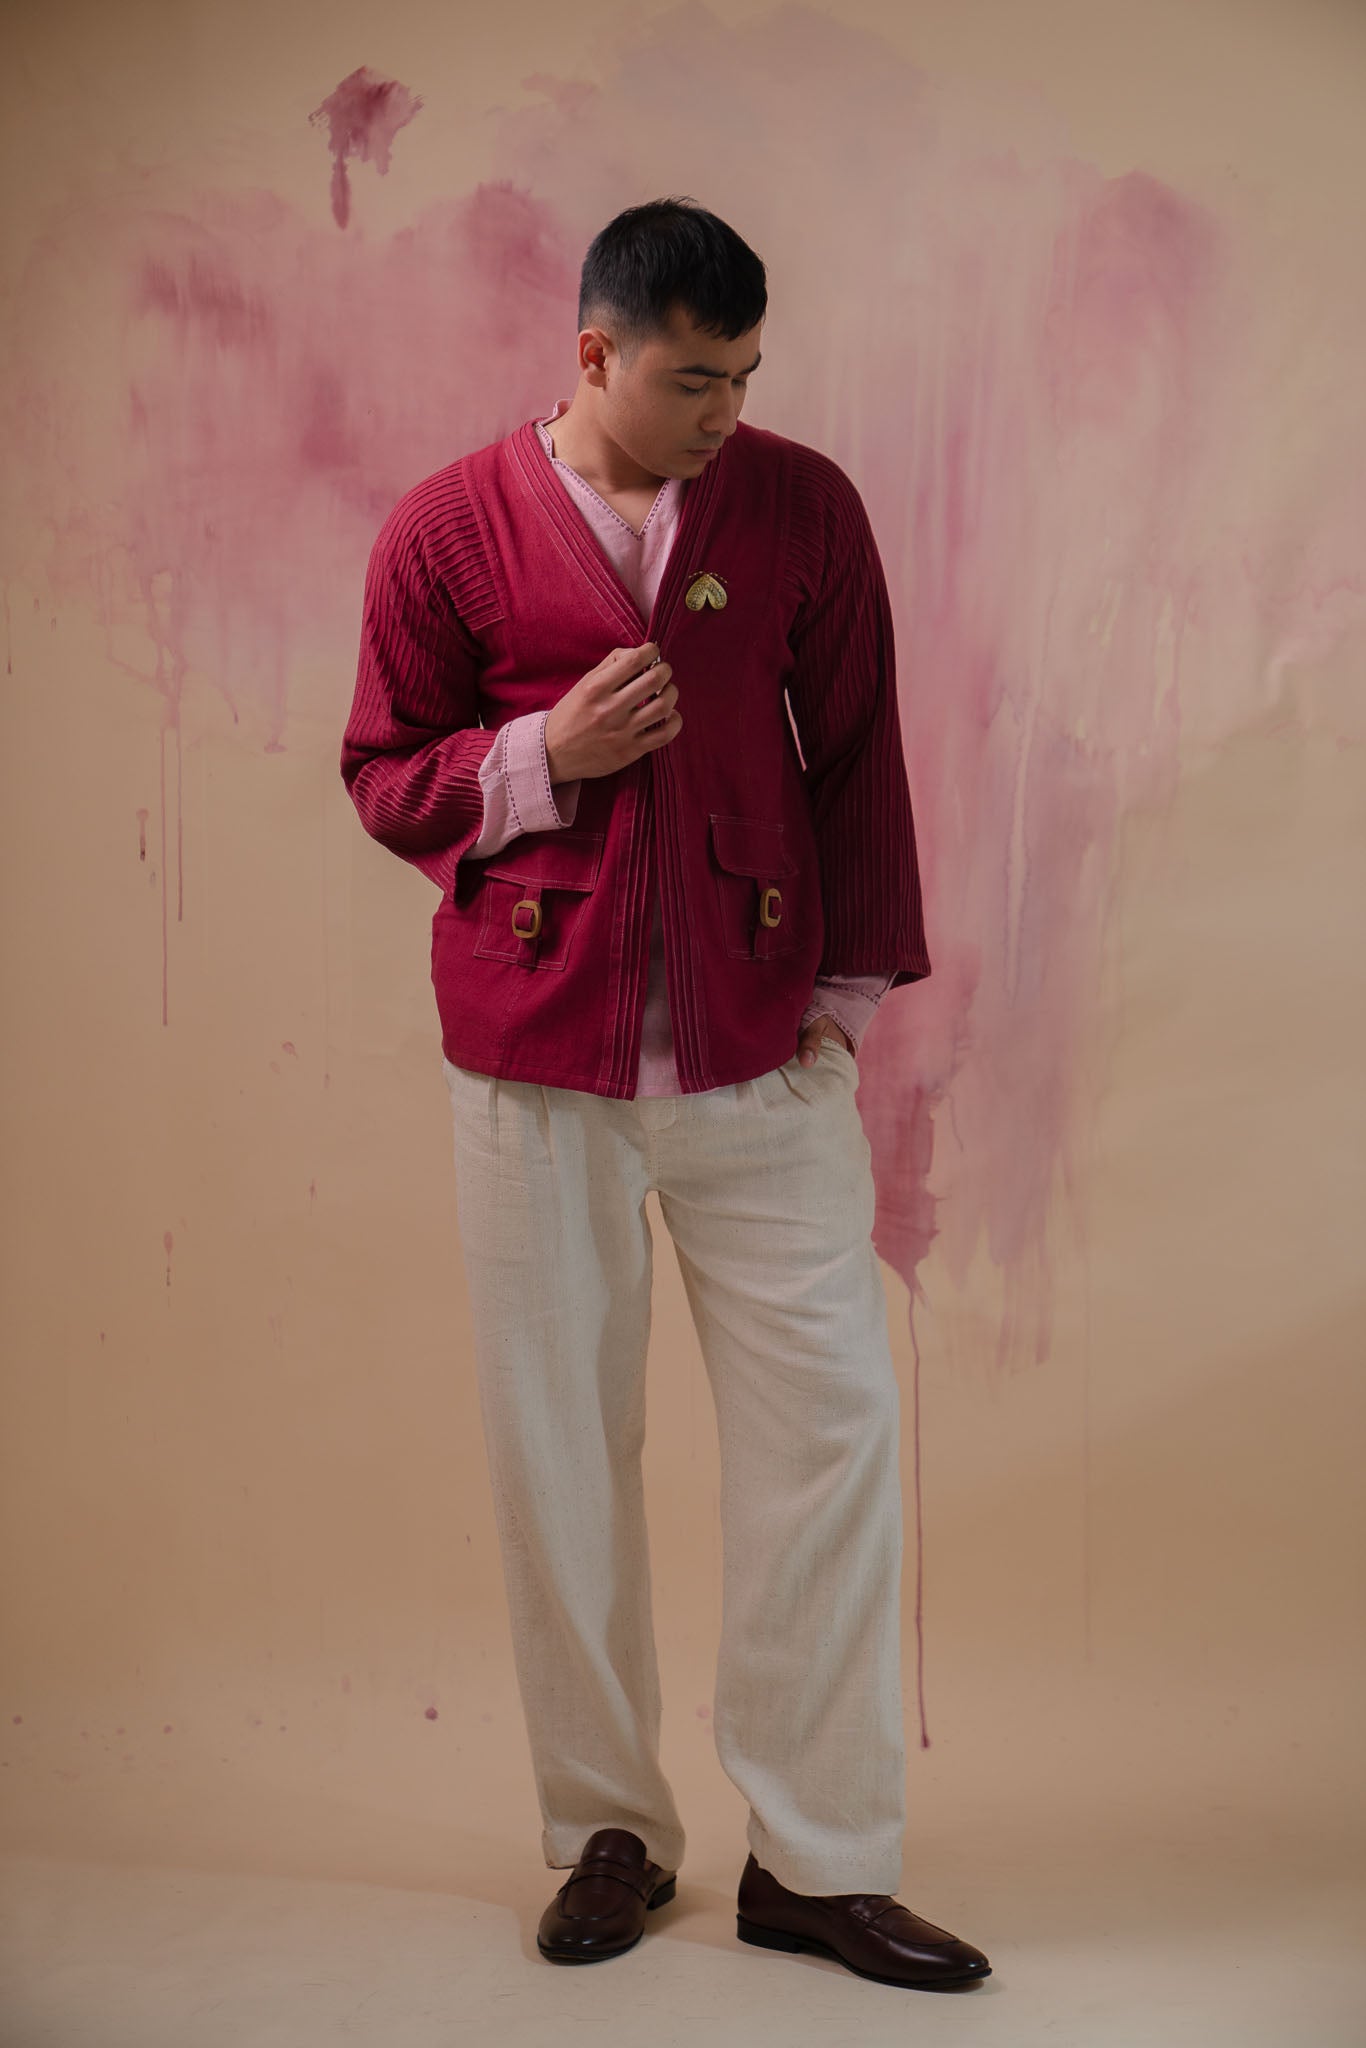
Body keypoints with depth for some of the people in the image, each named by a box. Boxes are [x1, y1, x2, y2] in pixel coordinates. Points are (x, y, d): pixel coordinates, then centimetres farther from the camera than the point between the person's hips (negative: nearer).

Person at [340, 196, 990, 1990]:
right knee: (559, 1451, 6)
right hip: (537, 1057, -1)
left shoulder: (804, 509, 3)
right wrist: (546, 752, -13)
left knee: (835, 1424, -1)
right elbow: (382, 777, 5)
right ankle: (610, 1832, 24)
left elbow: (857, 760, 8)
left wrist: (850, 994, 5)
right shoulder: (449, 531, -1)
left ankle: (819, 1860, 13)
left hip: (760, 1054, 1)